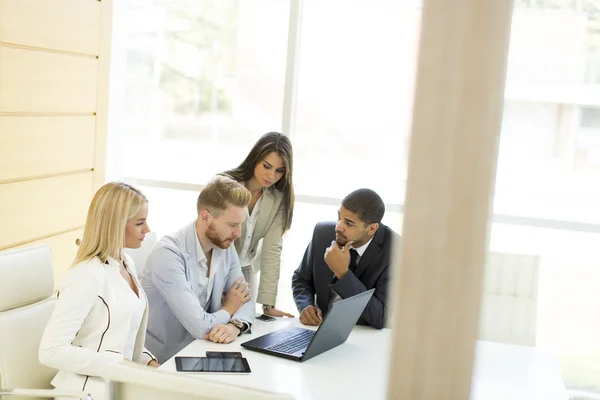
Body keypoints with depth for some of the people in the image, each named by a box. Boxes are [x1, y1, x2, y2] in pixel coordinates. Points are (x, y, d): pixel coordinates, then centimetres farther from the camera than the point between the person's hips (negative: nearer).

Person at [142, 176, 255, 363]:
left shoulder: (225, 246, -1)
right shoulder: (169, 254, -25)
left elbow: (245, 300, 1)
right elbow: (199, 327, -27)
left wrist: (235, 325, -20)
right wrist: (228, 309, -7)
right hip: (160, 362, -6)